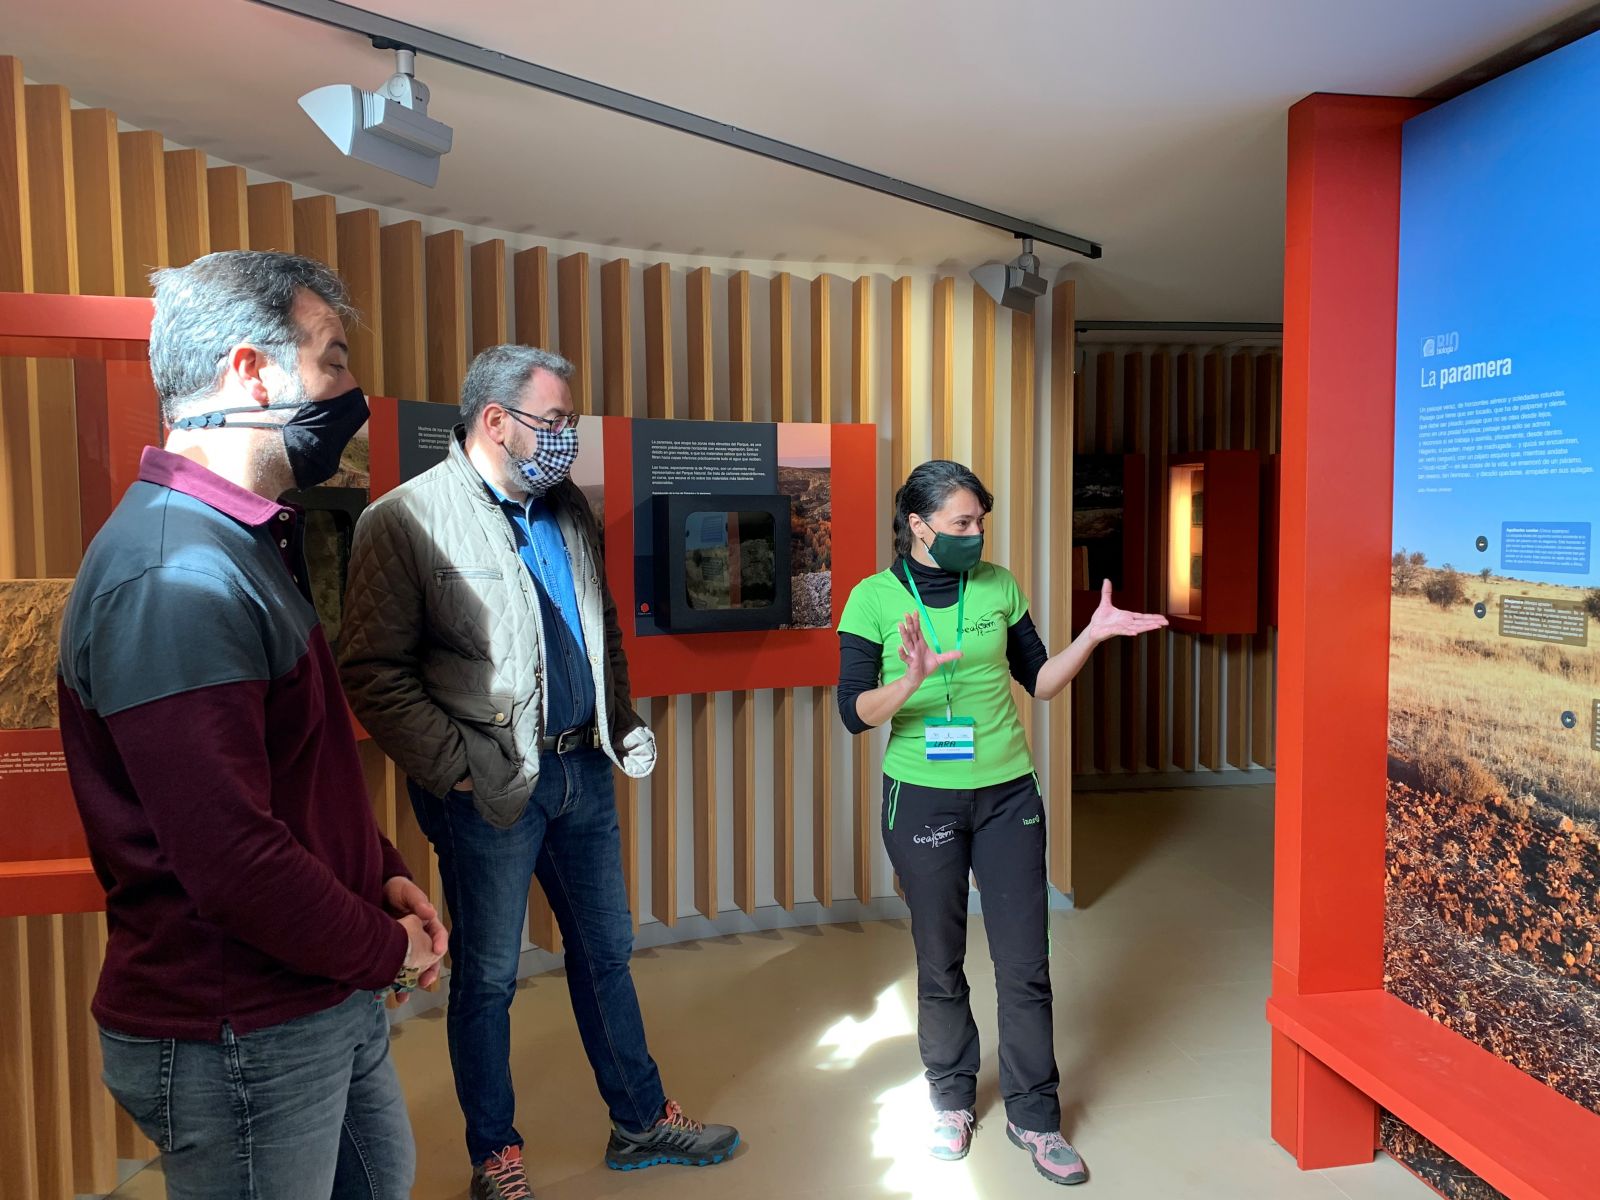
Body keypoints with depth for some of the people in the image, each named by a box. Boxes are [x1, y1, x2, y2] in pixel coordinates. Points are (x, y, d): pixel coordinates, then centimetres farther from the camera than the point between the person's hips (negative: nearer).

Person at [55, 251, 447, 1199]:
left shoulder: (249, 544, 9)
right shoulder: (175, 577, -26)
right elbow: (235, 862, -30)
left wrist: (384, 874, 4)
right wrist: (386, 950, -14)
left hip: (333, 1001, 10)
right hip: (239, 1041, -9)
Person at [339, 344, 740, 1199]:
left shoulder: (569, 509, 8)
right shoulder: (404, 520, -13)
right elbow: (375, 673, -14)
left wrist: (624, 723, 11)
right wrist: (455, 769, -16)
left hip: (583, 769, 6)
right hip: (488, 790, -6)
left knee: (605, 952, 19)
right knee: (487, 977, 12)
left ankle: (641, 1122, 37)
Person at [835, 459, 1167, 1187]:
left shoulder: (998, 587, 0)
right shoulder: (875, 598, -9)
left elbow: (1039, 681, 8)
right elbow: (855, 713, -14)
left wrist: (1093, 635, -6)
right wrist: (913, 680, -32)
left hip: (1008, 796, 2)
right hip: (922, 799, -2)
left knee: (1025, 962, 6)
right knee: (940, 962, 13)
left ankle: (1033, 1115, 25)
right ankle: (951, 1098, 35)